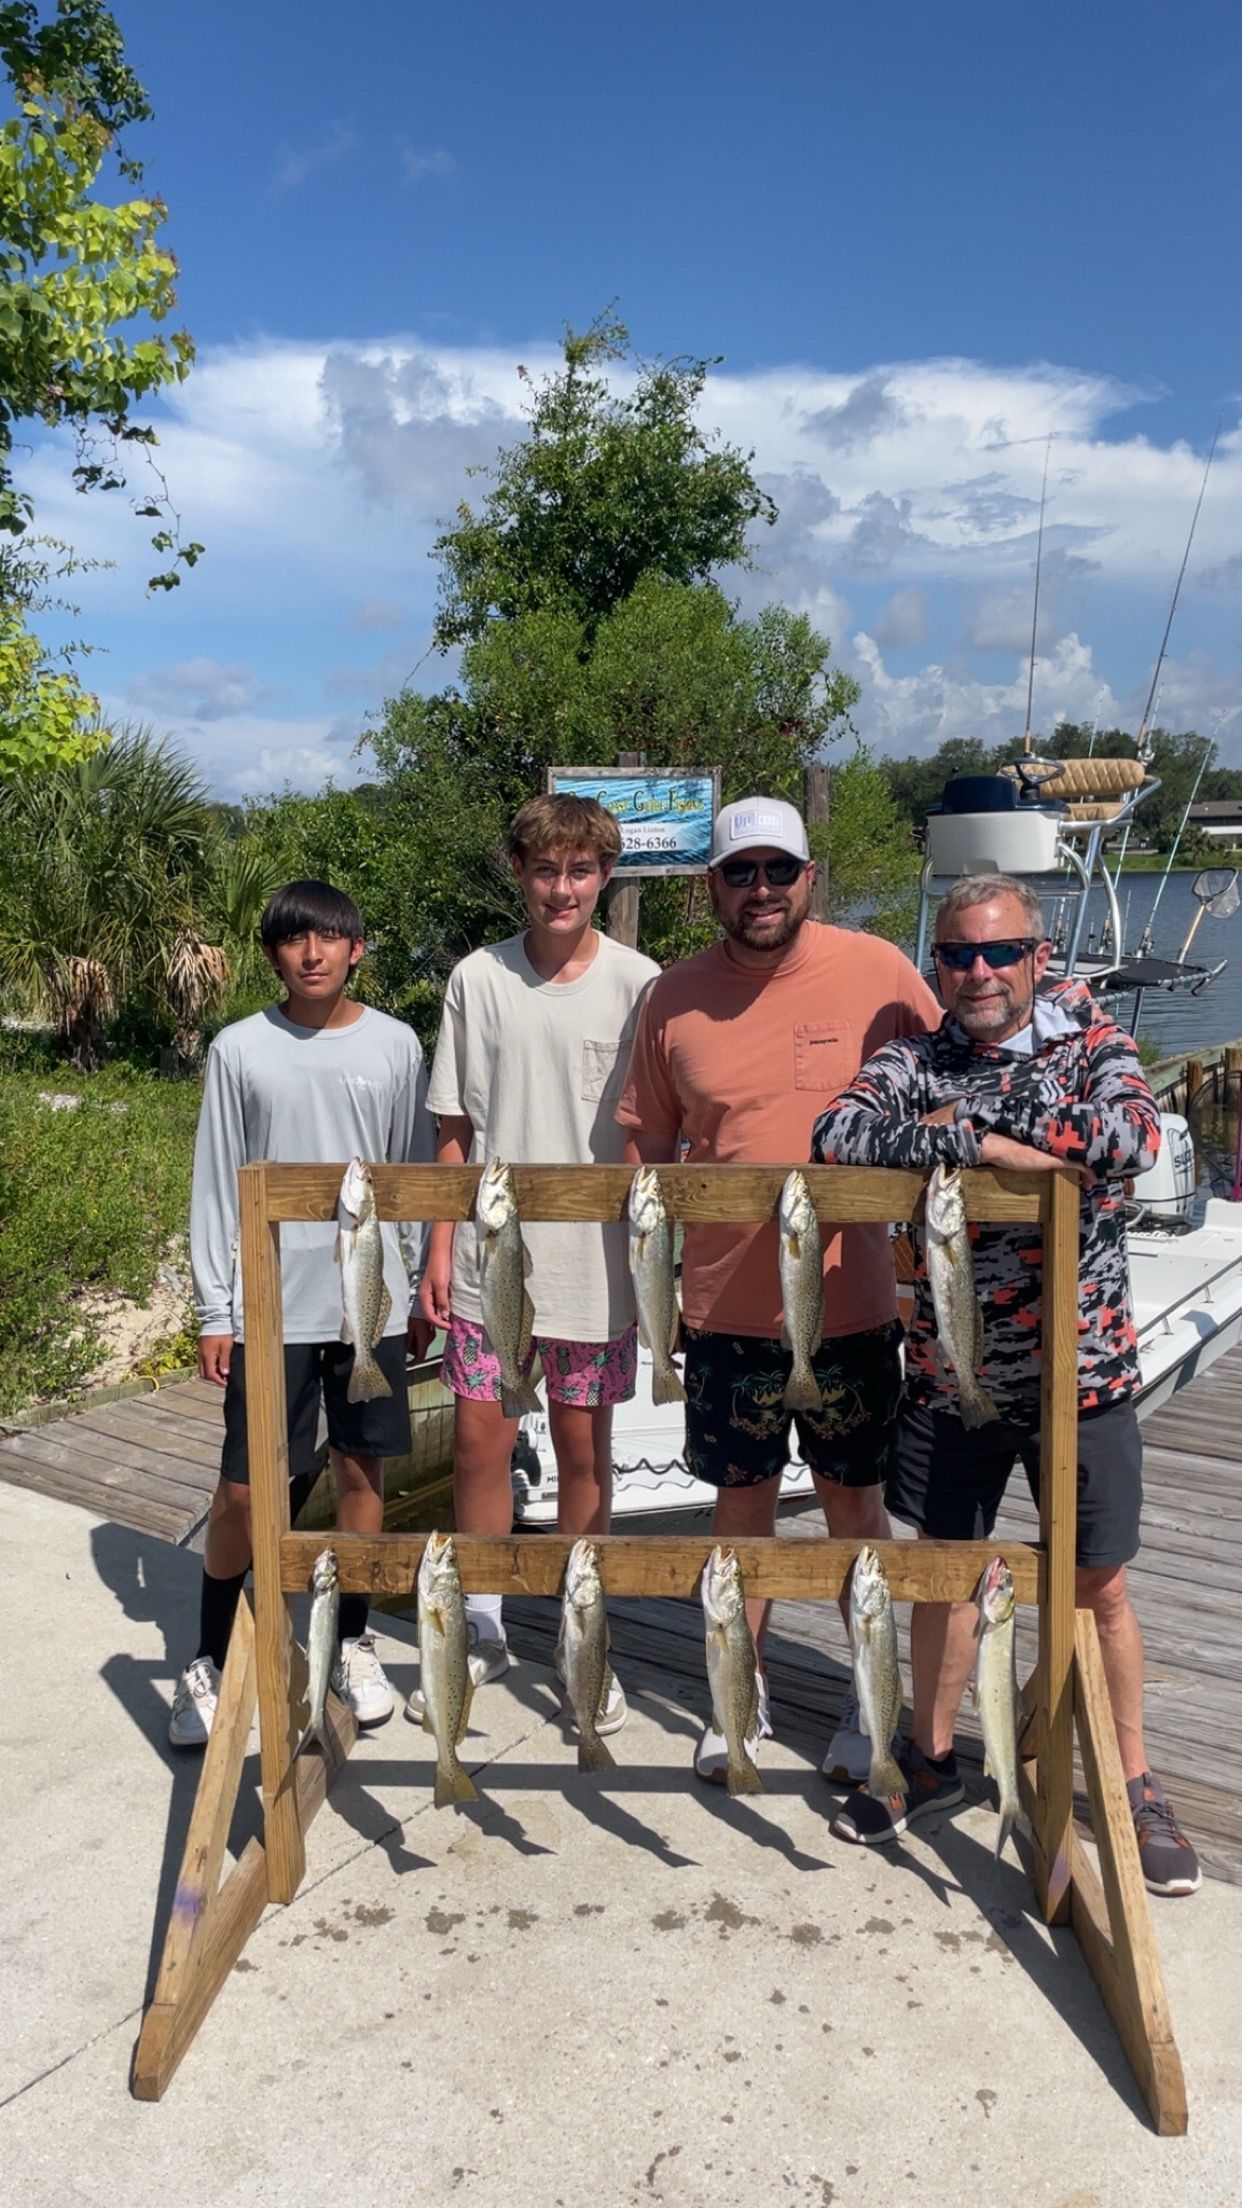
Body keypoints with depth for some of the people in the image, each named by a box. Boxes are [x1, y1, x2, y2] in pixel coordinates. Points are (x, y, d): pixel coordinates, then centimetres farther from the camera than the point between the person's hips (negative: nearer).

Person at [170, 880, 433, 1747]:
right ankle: (209, 1661, 22)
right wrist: (214, 1309, -1)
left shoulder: (395, 1044, 1)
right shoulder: (239, 1049, -2)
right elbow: (217, 1185, 1)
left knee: (362, 1466, 10)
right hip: (271, 1303, -1)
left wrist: (423, 1286, 8)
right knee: (244, 1487, 2)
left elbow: (416, 1171, 8)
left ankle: (352, 1641, 29)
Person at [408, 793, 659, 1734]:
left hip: (594, 1266, -1)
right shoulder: (478, 979, 0)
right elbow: (454, 1131, 4)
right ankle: (483, 1629, 29)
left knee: (583, 1449, 10)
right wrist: (440, 1249, 2)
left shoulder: (637, 985, -6)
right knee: (479, 1443, 8)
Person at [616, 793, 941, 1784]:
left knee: (855, 1504, 14)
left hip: (851, 1302, -1)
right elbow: (647, 1143, 6)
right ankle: (743, 1695, 35)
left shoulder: (878, 972, -7)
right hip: (725, 1305, 2)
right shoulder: (675, 997, -1)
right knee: (741, 1502, 15)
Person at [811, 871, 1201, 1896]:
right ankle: (933, 1757, 36)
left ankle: (1134, 1781, 33)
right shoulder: (916, 1061, 0)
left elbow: (1136, 1137, -25)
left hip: (1082, 1372, -1)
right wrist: (991, 1147, -24)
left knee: (1098, 1586, 11)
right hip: (951, 1378, 2)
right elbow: (838, 1134, -18)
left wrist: (964, 1123, -20)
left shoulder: (1093, 1044, -4)